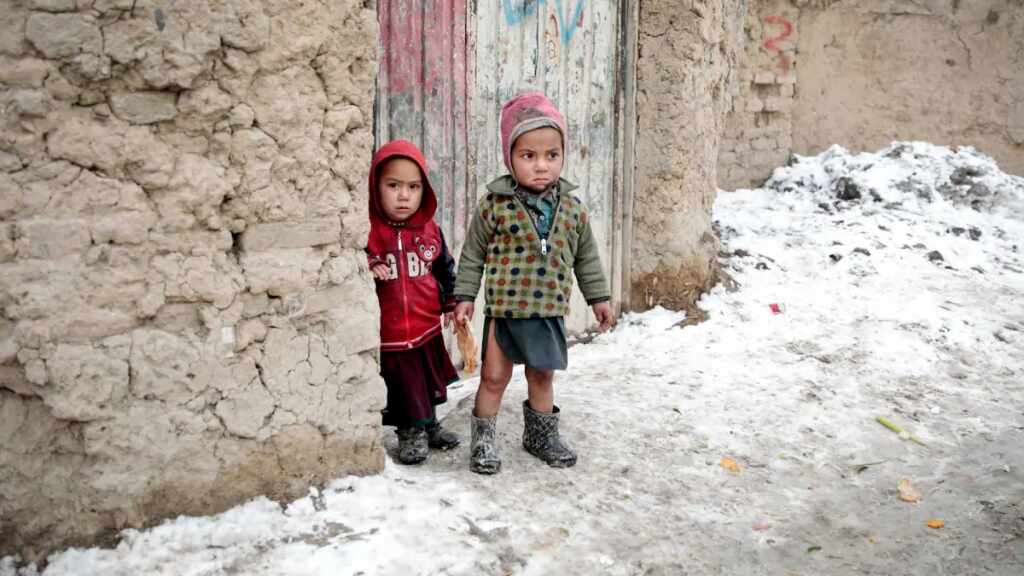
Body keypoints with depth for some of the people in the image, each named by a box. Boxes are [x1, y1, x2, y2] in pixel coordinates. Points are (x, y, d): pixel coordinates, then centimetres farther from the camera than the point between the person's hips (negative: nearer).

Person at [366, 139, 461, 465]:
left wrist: (451, 302, 12)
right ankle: (411, 432, 28)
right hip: (388, 332, -4)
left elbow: (445, 267, 13)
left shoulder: (429, 229, 0)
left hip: (427, 325, 4)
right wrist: (367, 267, -27)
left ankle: (428, 425, 41)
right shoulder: (367, 230, -14)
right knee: (403, 386, 8)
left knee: (429, 382, 20)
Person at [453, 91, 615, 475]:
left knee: (542, 376, 16)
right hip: (504, 310, -3)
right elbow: (473, 253, -1)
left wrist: (599, 298, 14)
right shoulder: (495, 205, -9)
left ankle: (540, 435, 34)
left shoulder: (572, 208, 0)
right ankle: (483, 440, 20)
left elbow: (586, 257, 12)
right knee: (494, 377, 5)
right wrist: (464, 296, -2)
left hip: (548, 311, 3)